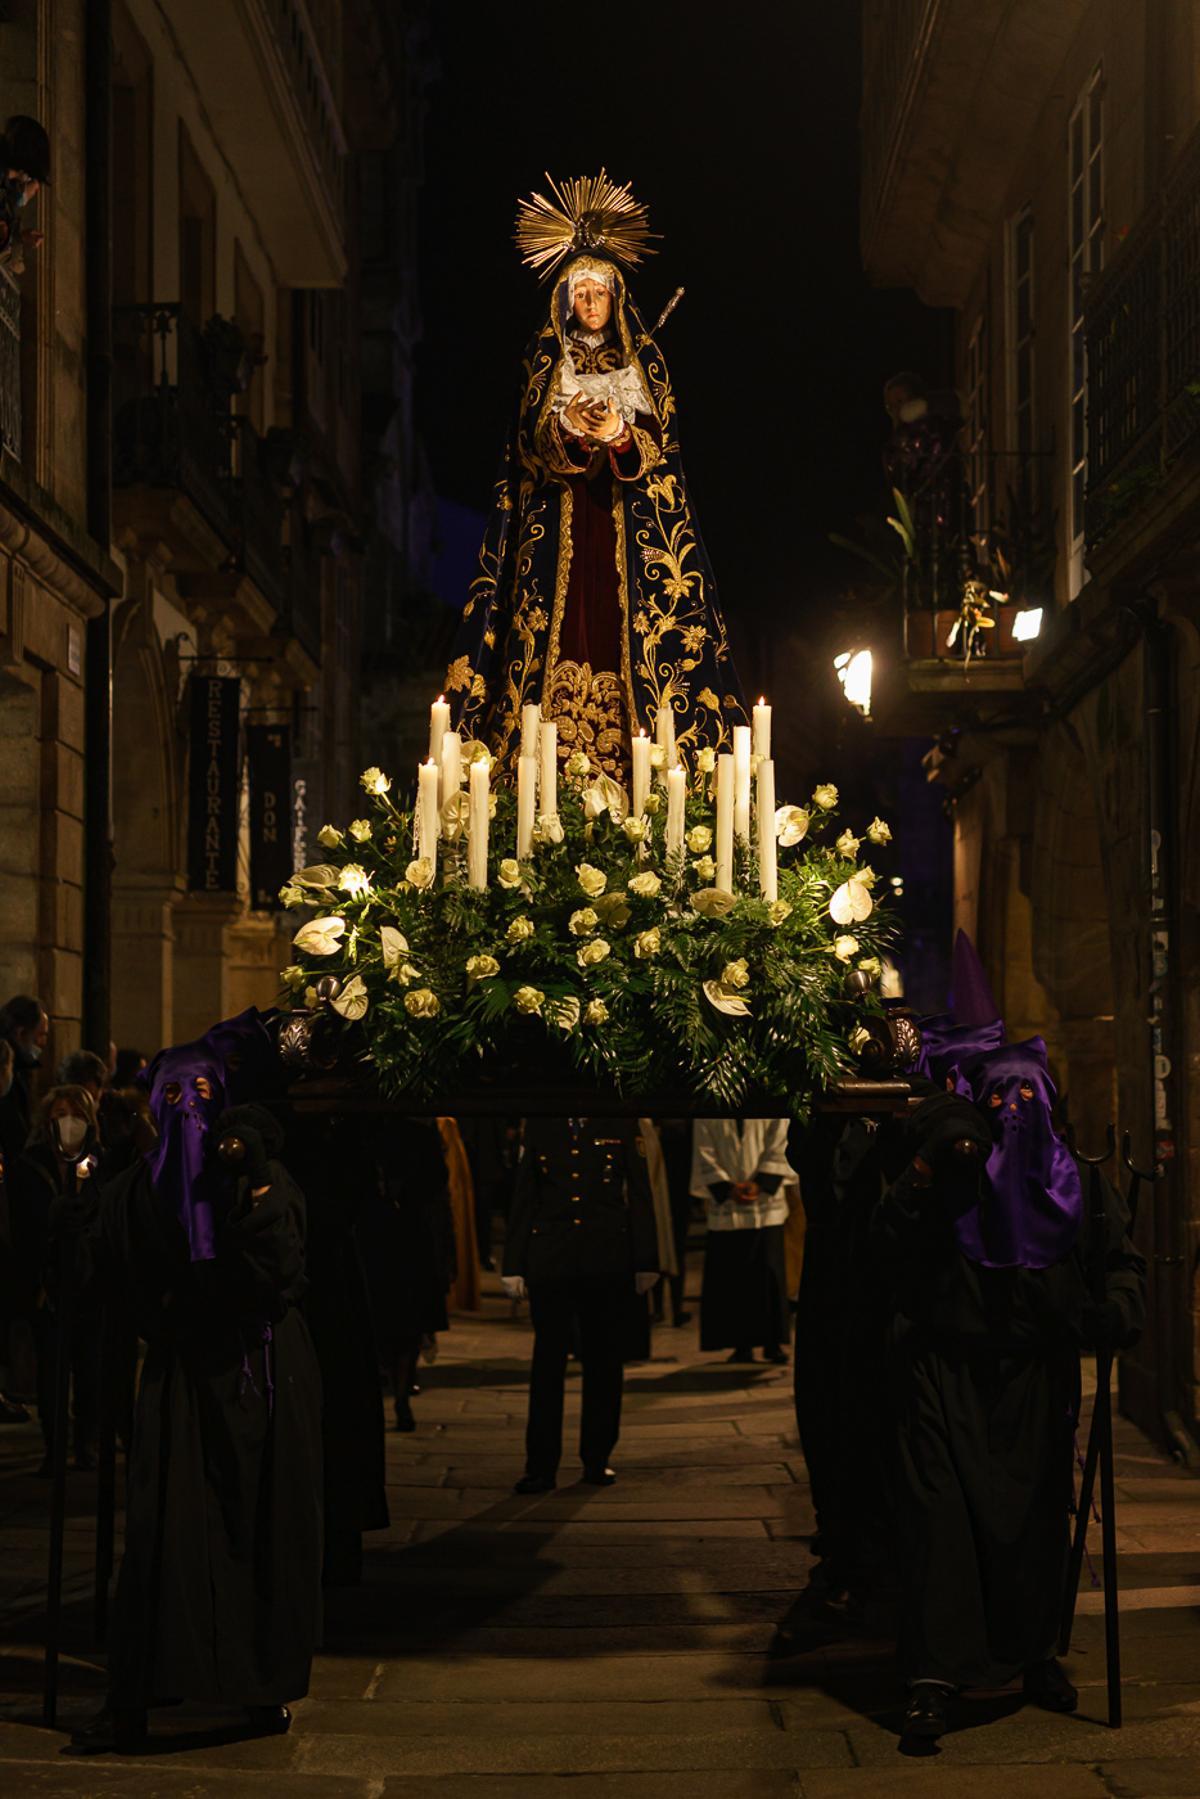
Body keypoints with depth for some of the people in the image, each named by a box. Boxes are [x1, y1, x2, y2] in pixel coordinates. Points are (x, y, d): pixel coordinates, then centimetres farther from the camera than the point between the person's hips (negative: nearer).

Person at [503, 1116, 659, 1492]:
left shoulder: (621, 1124, 4)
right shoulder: (538, 1124, 7)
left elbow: (640, 1194, 5)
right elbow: (523, 1196, 8)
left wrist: (645, 1262, 1)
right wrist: (513, 1264, 5)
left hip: (608, 1262, 0)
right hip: (549, 1260, 0)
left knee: (603, 1361, 6)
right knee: (548, 1362, 1)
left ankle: (597, 1460, 18)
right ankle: (541, 1467, 5)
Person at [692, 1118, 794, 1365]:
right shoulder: (706, 1118, 5)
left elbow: (778, 1150, -2)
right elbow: (704, 1157, -1)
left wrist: (760, 1184, -16)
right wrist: (727, 1188, -15)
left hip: (766, 1204, -1)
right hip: (724, 1209, 1)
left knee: (769, 1273, -2)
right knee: (731, 1277, 1)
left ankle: (773, 1342, 6)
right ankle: (741, 1344, 8)